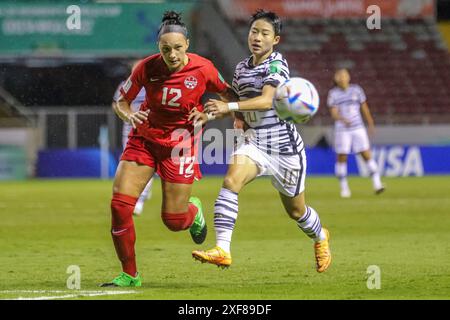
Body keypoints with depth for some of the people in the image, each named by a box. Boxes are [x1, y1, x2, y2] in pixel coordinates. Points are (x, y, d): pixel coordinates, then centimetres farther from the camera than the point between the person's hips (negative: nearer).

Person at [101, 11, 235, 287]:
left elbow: (226, 92, 4)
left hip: (180, 144, -2)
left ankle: (193, 210, 38)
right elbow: (121, 100, 0)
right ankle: (130, 275, 2)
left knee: (174, 221, -3)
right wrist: (129, 115, -21)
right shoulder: (147, 68, -13)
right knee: (119, 205, -12)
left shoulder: (203, 69, -15)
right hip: (144, 138, 2)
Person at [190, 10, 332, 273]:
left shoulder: (276, 63, -14)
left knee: (296, 211, 13)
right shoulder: (242, 68, 7)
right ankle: (222, 250, -34)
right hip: (253, 140, 5)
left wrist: (228, 107, -41)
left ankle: (320, 237, 48)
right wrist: (239, 117, 3)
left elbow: (266, 101, -30)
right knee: (231, 180, -27)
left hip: (284, 146, -4)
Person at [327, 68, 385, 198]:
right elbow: (333, 113, -9)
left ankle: (377, 184, -5)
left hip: (358, 128, 1)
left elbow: (364, 108, 15)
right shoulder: (333, 94, 0)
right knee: (341, 157, -1)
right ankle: (344, 188, 11)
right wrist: (342, 119, -29)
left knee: (367, 155, -6)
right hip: (342, 130, -1)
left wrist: (371, 124, 19)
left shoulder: (356, 90, 6)